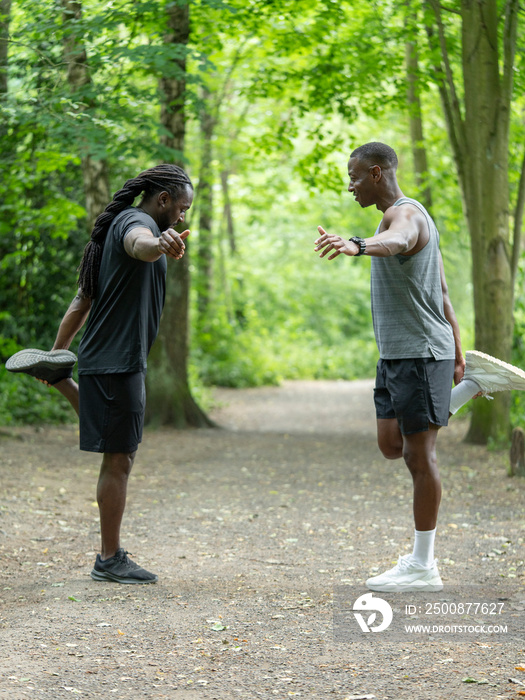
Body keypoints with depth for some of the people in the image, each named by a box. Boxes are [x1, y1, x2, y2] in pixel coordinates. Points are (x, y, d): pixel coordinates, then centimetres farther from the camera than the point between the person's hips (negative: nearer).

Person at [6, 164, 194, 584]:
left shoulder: (116, 227, 20)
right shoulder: (137, 220, -12)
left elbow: (82, 300, 23)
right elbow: (139, 243, -40)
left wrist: (59, 349, 26)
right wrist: (159, 245, -63)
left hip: (104, 357, 10)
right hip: (117, 361, -10)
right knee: (119, 460, -4)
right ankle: (110, 560, 2)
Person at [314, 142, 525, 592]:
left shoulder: (405, 214, -13)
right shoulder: (408, 217, 21)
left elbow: (395, 242, -41)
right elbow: (442, 294, 24)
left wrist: (356, 246, -61)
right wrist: (456, 354, 25)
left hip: (419, 352, -10)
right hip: (396, 353, 10)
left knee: (419, 454, -5)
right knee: (392, 445, 12)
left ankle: (423, 567, 1)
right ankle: (475, 383, 21)